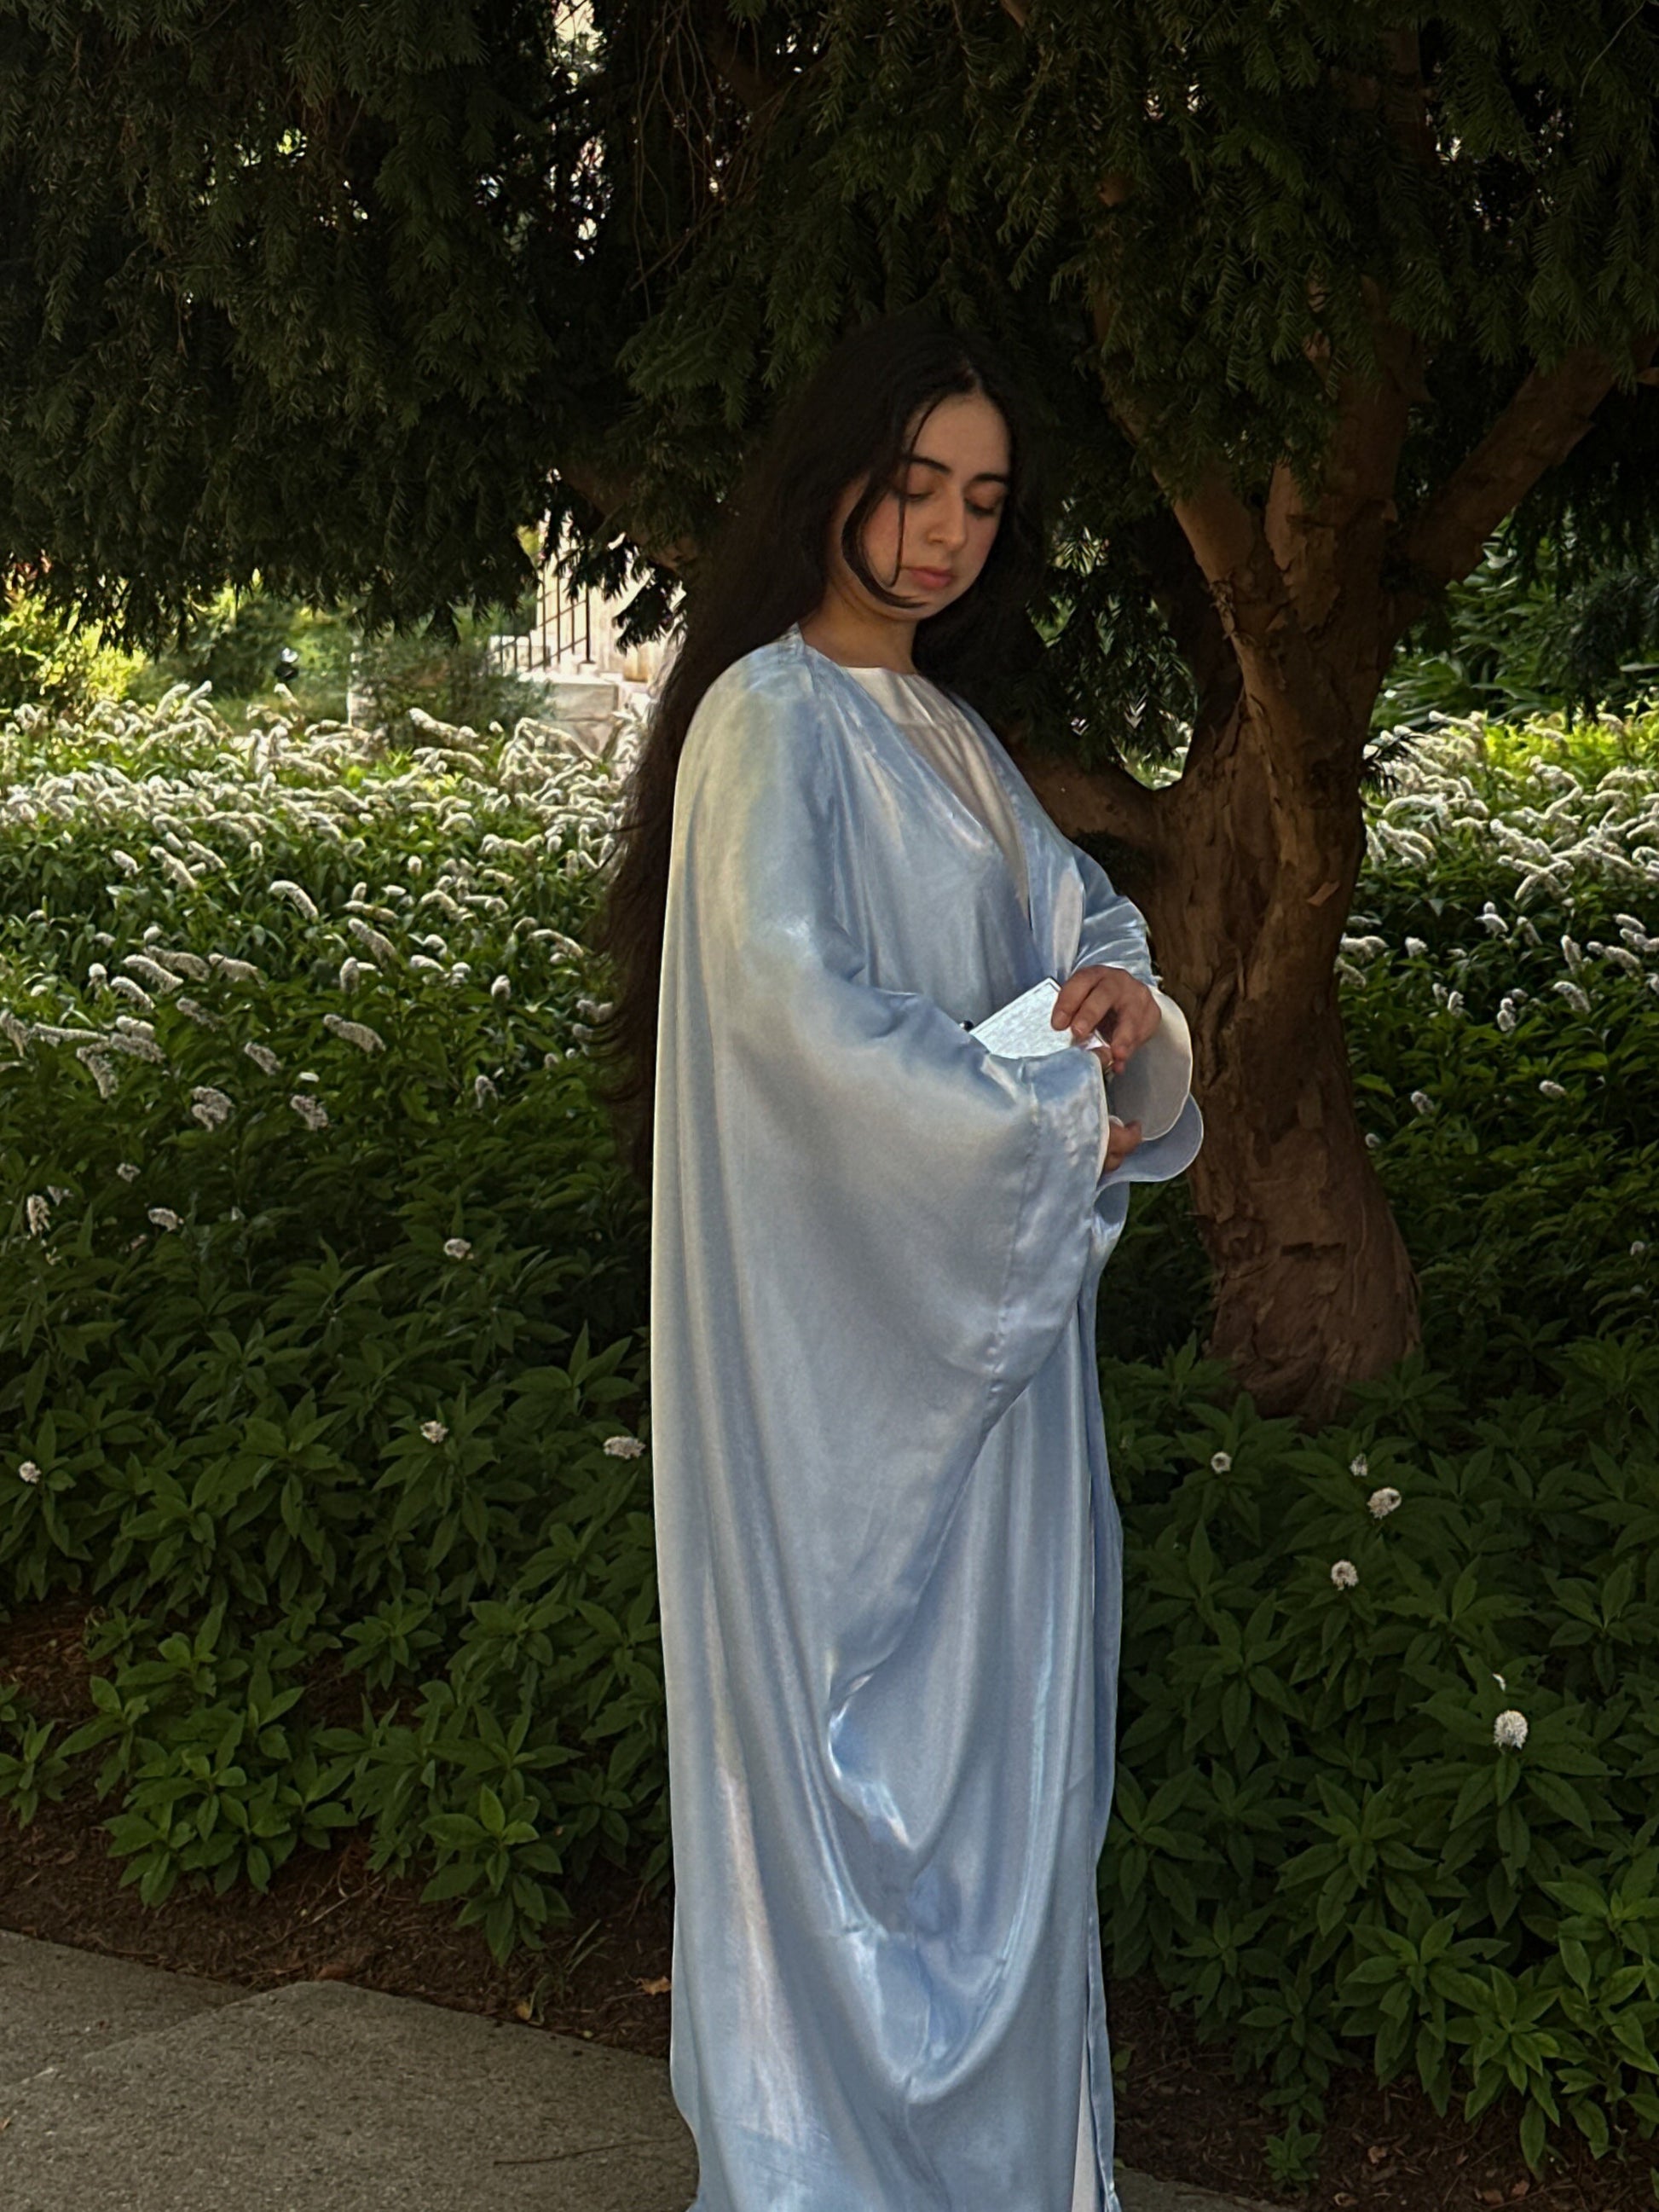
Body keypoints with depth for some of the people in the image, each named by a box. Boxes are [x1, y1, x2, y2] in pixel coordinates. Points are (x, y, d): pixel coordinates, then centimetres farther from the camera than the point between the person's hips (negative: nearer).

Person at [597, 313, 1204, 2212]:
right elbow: (785, 990, -22)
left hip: (981, 1304, 8)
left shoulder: (947, 733, 15)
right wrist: (1043, 1125, -15)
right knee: (844, 1716, -1)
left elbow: (1069, 903, 21)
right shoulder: (771, 718, -11)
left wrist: (1117, 986, -4)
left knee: (992, 1696, 12)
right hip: (834, 1309, -8)